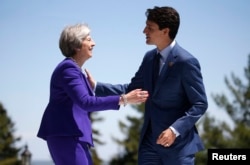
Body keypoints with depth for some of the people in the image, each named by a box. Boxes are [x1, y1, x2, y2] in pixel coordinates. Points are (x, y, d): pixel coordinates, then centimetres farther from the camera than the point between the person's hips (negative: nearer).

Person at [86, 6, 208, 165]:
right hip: (150, 141, 7)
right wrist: (96, 86, 9)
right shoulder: (150, 57, 9)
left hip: (178, 142, -7)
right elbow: (131, 90, 17)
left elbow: (200, 104, -13)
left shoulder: (186, 62, -14)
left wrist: (176, 130, -24)